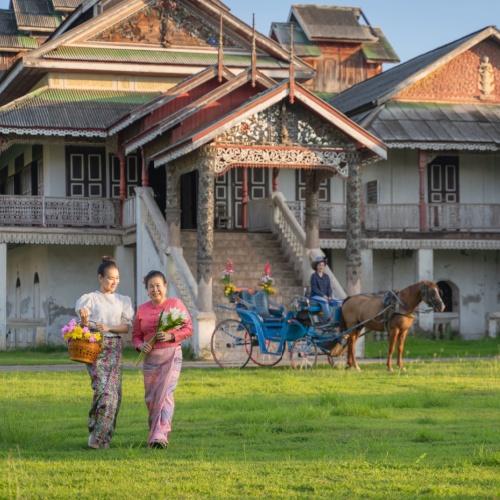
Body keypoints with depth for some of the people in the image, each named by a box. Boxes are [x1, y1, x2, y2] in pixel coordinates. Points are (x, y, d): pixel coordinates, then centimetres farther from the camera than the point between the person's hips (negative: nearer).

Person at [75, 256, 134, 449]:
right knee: (103, 389, -17)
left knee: (114, 391, -6)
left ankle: (102, 437, 2)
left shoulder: (123, 301, 14)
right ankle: (96, 433, -6)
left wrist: (108, 328, -11)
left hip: (114, 347, 3)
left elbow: (127, 326, 6)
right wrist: (84, 320, -22)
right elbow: (84, 325, 1)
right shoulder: (90, 299, 5)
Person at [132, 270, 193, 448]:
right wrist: (141, 346, -7)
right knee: (150, 398, 6)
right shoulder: (142, 309, 11)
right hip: (150, 358, 4)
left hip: (171, 355, -4)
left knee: (165, 394, -14)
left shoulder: (176, 304, 3)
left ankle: (160, 436, -19)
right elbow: (136, 335, 15)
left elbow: (188, 328, 2)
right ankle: (155, 432, 20)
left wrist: (171, 336, -14)